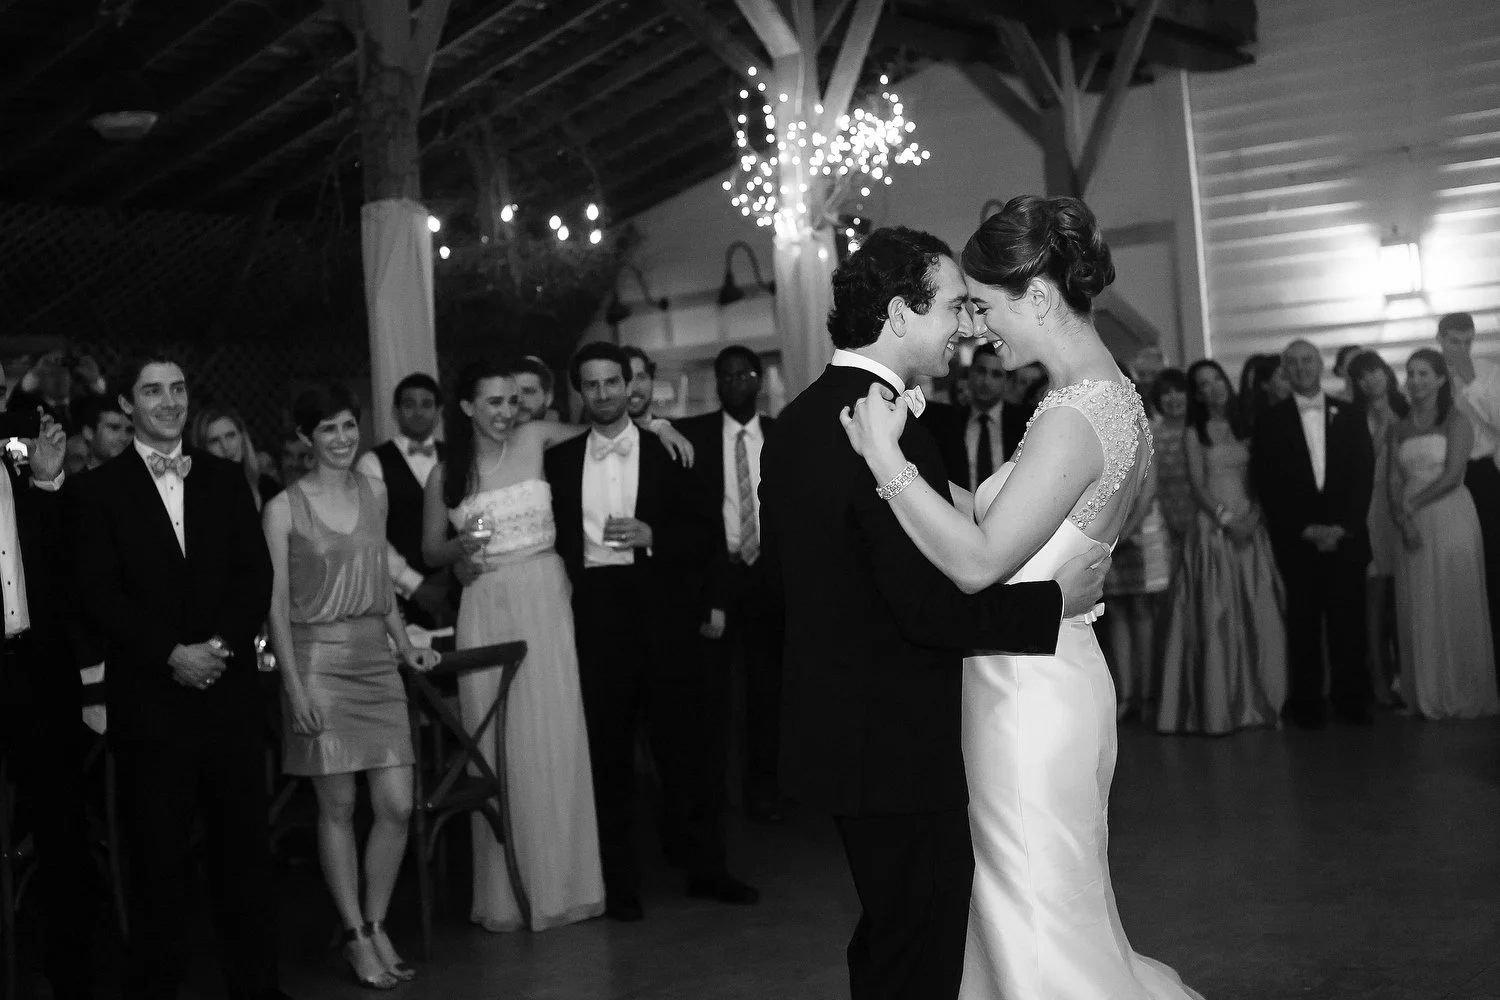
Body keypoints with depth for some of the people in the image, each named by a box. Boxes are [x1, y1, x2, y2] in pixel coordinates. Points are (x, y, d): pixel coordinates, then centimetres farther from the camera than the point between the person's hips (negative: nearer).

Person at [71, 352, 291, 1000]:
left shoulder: (225, 480, 13)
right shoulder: (99, 491, 3)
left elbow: (256, 574, 7)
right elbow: (98, 594, -4)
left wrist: (222, 644, -9)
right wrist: (172, 655, -13)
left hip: (229, 691, 3)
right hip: (150, 699, -2)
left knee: (244, 844, 5)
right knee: (158, 855, 2)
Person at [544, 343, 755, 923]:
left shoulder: (665, 450, 5)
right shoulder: (560, 460, 10)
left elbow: (708, 529, 2)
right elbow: (558, 537, 11)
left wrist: (652, 536, -11)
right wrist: (565, 587, -3)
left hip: (660, 608, -1)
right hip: (596, 612, 1)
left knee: (684, 740, 2)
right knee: (606, 750, 3)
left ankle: (704, 868, 15)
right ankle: (619, 883, 12)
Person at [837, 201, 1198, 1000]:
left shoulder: (1073, 418, -21)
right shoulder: (1112, 398, 10)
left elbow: (977, 561, -26)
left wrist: (885, 456, -21)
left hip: (1029, 694, -10)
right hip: (1051, 681, 10)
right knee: (1064, 918, 21)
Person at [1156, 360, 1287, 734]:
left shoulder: (1244, 427, 13)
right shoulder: (1194, 433, 4)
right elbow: (1197, 485, -3)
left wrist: (1252, 514, -9)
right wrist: (1226, 517, -15)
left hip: (1250, 529, 3)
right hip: (1212, 529, -3)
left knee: (1260, 615, 0)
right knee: (1216, 615, -5)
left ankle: (1261, 700, 7)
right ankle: (1219, 706, 0)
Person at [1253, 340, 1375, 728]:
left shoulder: (1350, 416, 11)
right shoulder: (1269, 421, 4)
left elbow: (1363, 476, 5)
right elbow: (1267, 485, 0)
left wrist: (1343, 527, -7)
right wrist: (1306, 529, -8)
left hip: (1346, 535, 1)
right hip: (1296, 541, -1)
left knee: (1348, 619, -1)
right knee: (1303, 621, 0)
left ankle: (1351, 697, 7)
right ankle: (1306, 702, 6)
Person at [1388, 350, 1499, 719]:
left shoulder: (1456, 421, -1)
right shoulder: (1401, 429, 13)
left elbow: (1452, 475, -11)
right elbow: (1394, 481, 6)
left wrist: (1412, 504, -8)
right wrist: (1403, 518, -10)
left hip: (1451, 519, -4)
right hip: (1413, 526, 4)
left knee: (1456, 607, 0)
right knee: (1419, 610, 3)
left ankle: (1463, 694, 11)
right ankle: (1428, 697, 11)